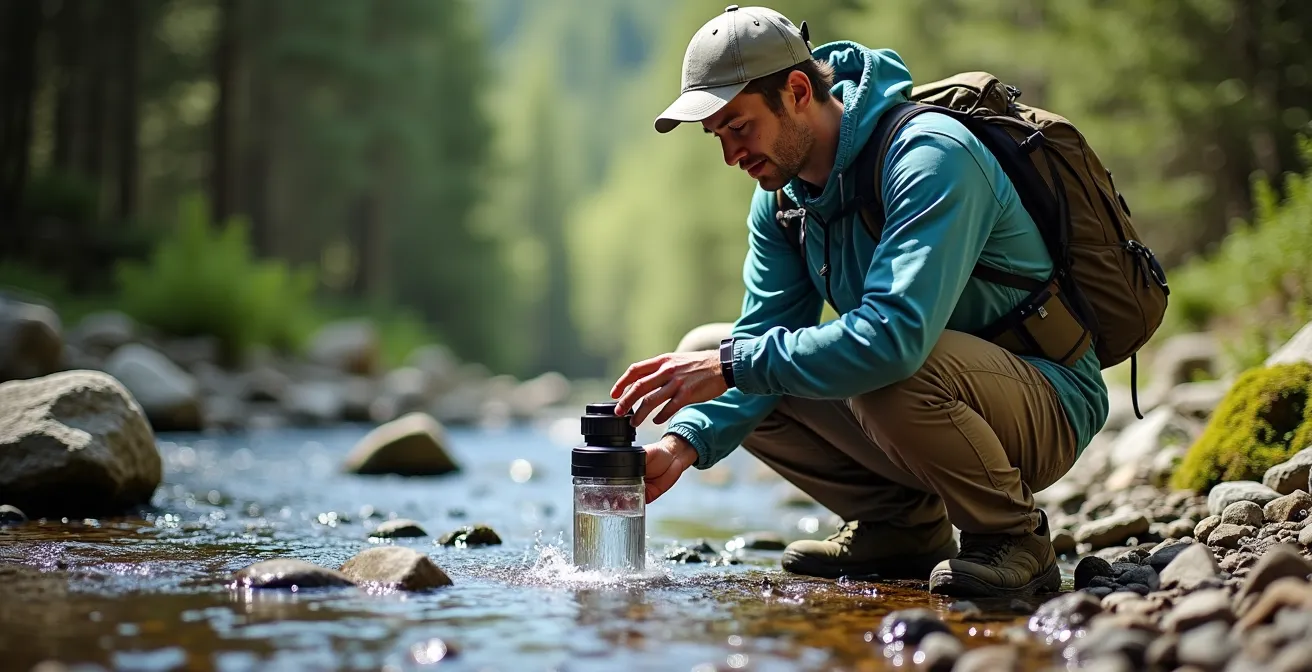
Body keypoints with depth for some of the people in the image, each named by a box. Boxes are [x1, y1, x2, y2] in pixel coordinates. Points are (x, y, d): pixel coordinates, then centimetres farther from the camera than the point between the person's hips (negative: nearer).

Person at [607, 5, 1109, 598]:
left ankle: (1014, 539, -13)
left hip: (1049, 406, -8)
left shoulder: (928, 157, -25)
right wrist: (684, 442, -19)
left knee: (889, 371, -37)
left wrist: (731, 365, -34)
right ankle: (905, 531, 8)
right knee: (753, 388, 0)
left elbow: (896, 334, -39)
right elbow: (761, 336, -1)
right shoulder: (780, 198, 2)